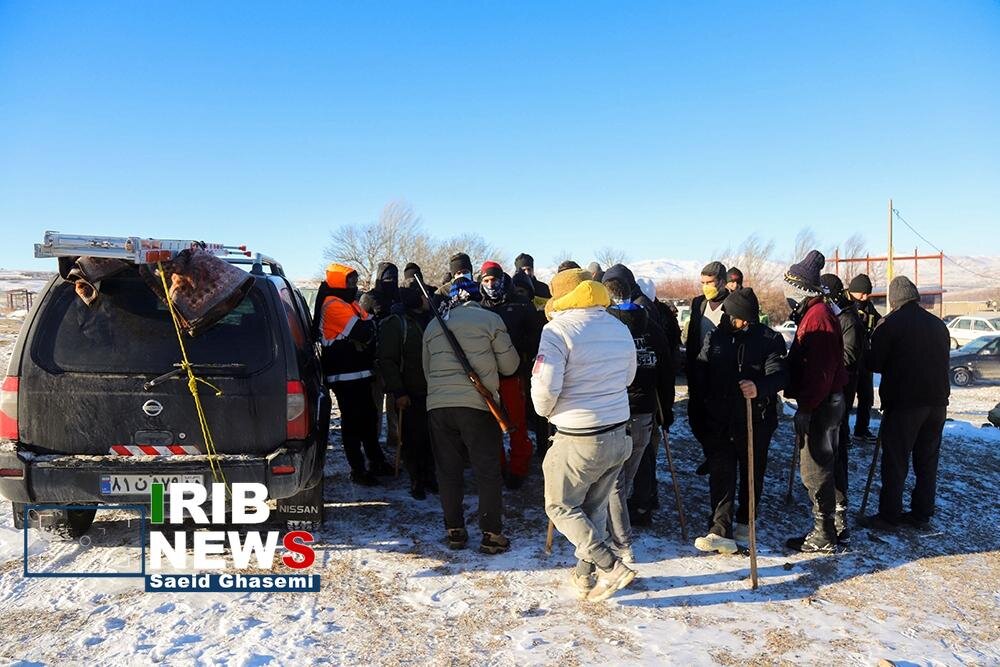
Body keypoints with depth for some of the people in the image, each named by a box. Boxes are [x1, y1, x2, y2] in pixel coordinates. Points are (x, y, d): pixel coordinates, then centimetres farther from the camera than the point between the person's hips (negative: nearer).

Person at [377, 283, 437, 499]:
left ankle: (429, 477, 22)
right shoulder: (395, 323, -6)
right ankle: (416, 481, 16)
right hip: (408, 395, -5)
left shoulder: (428, 320, 14)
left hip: (430, 392, 5)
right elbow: (387, 360, -11)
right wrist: (398, 392, -17)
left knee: (431, 438, 7)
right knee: (412, 440, 1)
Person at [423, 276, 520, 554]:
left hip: (437, 405, 4)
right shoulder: (490, 319, 3)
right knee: (488, 471, 6)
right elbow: (509, 366, 6)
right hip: (477, 404, -3)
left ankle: (454, 531, 18)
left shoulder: (433, 325, 15)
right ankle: (491, 535, 9)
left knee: (448, 471, 12)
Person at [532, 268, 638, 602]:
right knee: (595, 507, 20)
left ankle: (610, 566, 1)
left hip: (578, 440, -7)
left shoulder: (559, 329, -15)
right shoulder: (620, 328, 7)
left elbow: (545, 386, -21)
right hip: (617, 434, 7)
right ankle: (586, 574, 28)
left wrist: (546, 409, -1)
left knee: (561, 506, 10)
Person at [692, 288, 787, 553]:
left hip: (756, 420, -1)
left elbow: (779, 373, -15)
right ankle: (721, 531, -3)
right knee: (720, 474, -4)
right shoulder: (715, 337, 5)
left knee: (752, 473, 13)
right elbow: (700, 372, 8)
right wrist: (701, 410, 1)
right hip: (719, 420, 1)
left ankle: (745, 522, 32)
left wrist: (759, 388, -36)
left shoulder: (770, 338, -3)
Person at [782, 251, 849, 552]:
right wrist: (806, 404, 19)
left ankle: (823, 535, 6)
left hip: (819, 404, -10)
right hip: (828, 401, 10)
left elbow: (820, 369, -24)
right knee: (824, 463, 20)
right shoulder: (815, 313, 15)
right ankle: (835, 517, 32)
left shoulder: (817, 316, -18)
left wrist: (805, 408, -23)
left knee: (814, 469, -3)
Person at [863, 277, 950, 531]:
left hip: (904, 404, -6)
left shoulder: (890, 324, -8)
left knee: (895, 462, 0)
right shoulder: (938, 325, 10)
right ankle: (922, 514, 20)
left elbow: (874, 364, -7)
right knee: (928, 461, 13)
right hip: (937, 402, 6)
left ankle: (888, 516, 5)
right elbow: (943, 363, 17)